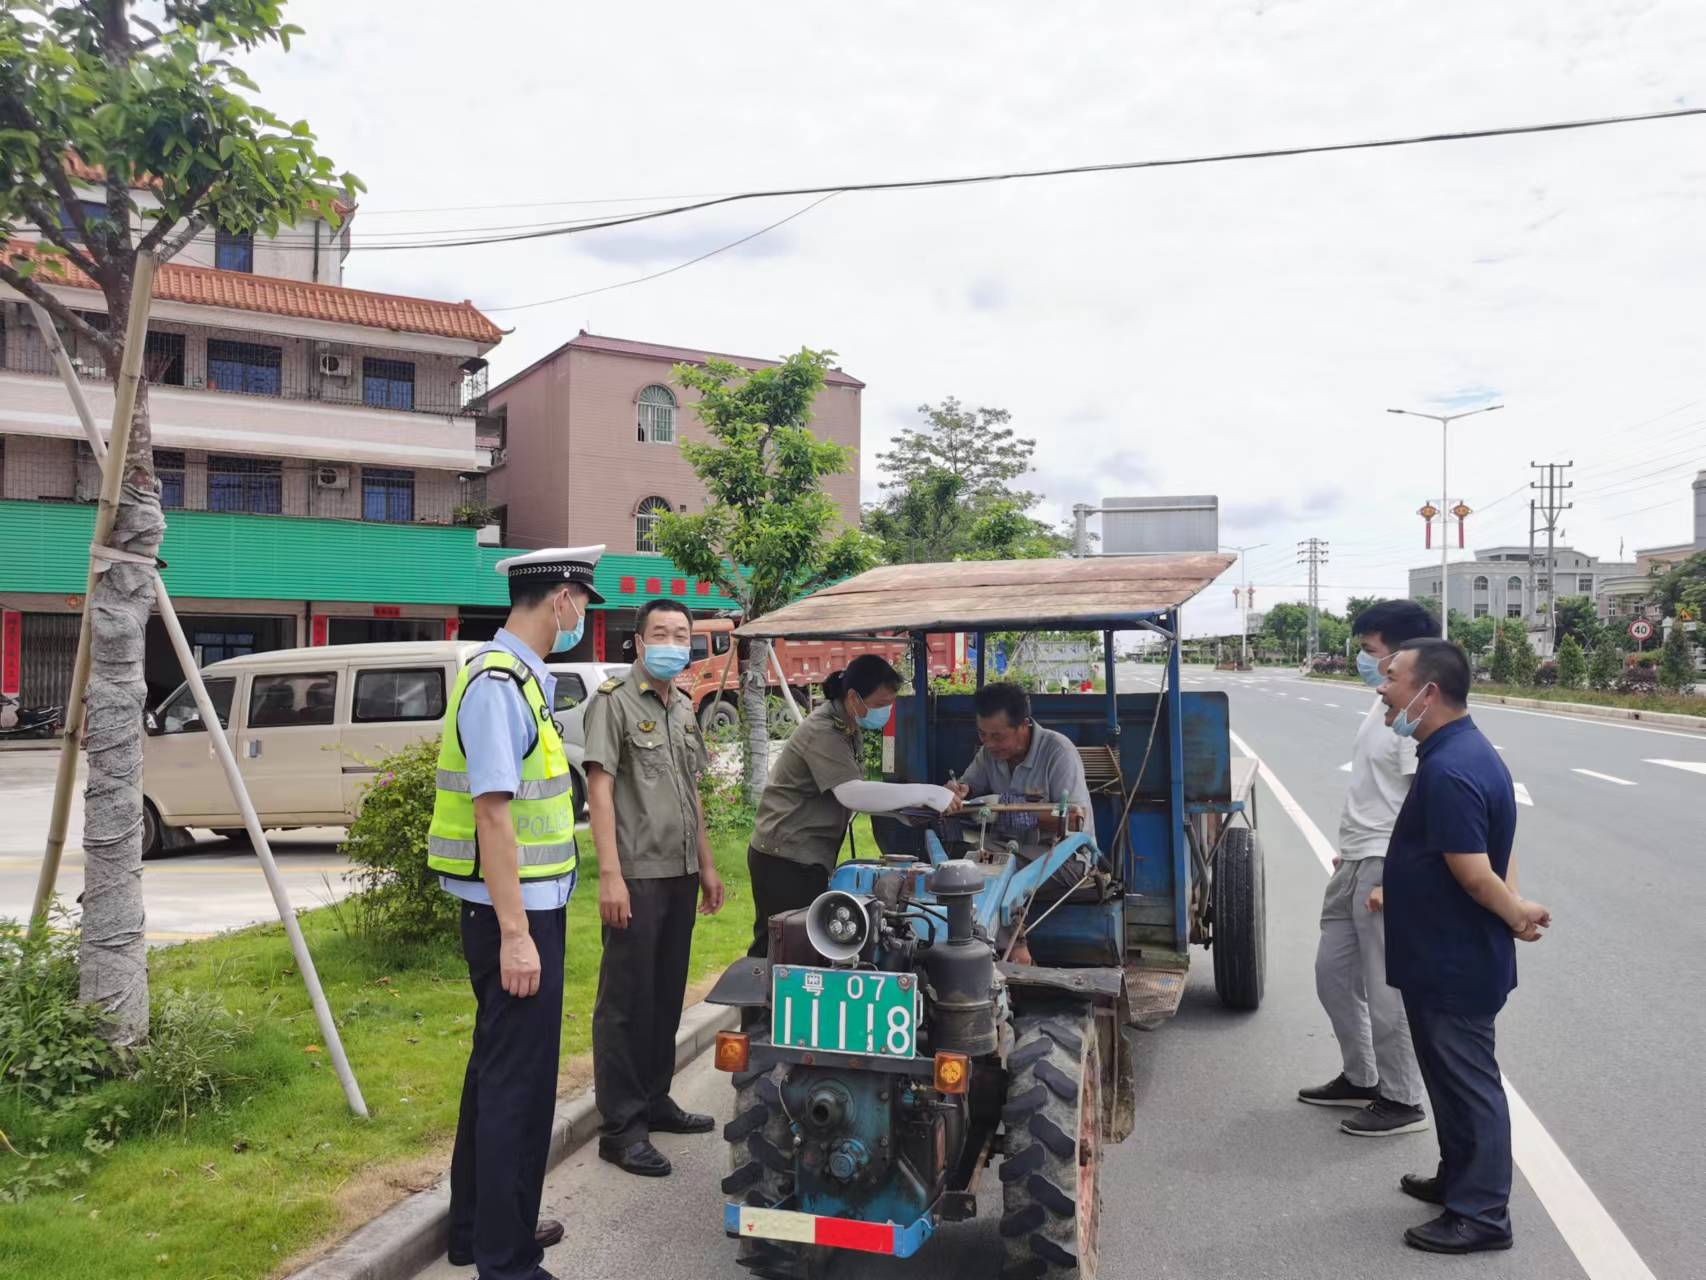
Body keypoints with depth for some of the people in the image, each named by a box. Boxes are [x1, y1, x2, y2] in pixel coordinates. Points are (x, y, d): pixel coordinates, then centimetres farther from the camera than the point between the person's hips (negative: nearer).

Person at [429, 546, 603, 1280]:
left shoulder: (521, 679, 11)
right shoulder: (498, 683, -18)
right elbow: (492, 812, -23)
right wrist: (515, 933, -24)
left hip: (526, 906, 10)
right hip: (514, 914, -10)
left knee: (498, 1068, 20)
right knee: (520, 1082, 0)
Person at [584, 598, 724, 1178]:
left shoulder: (682, 707, 15)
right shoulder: (614, 701, -8)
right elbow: (599, 789, -14)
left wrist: (706, 864, 17)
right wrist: (610, 875, -20)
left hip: (681, 874, 8)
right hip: (636, 875, -7)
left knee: (667, 996, 16)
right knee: (626, 1000, -1)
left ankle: (654, 1100, 29)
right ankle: (621, 1127, 8)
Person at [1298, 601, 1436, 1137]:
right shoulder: (1384, 706, 11)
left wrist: (1392, 879, -23)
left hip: (1385, 868, -10)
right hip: (1355, 864, 10)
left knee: (1386, 990, 1)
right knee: (1334, 972, 17)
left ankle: (1401, 1101, 17)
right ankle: (1360, 1078, 33)